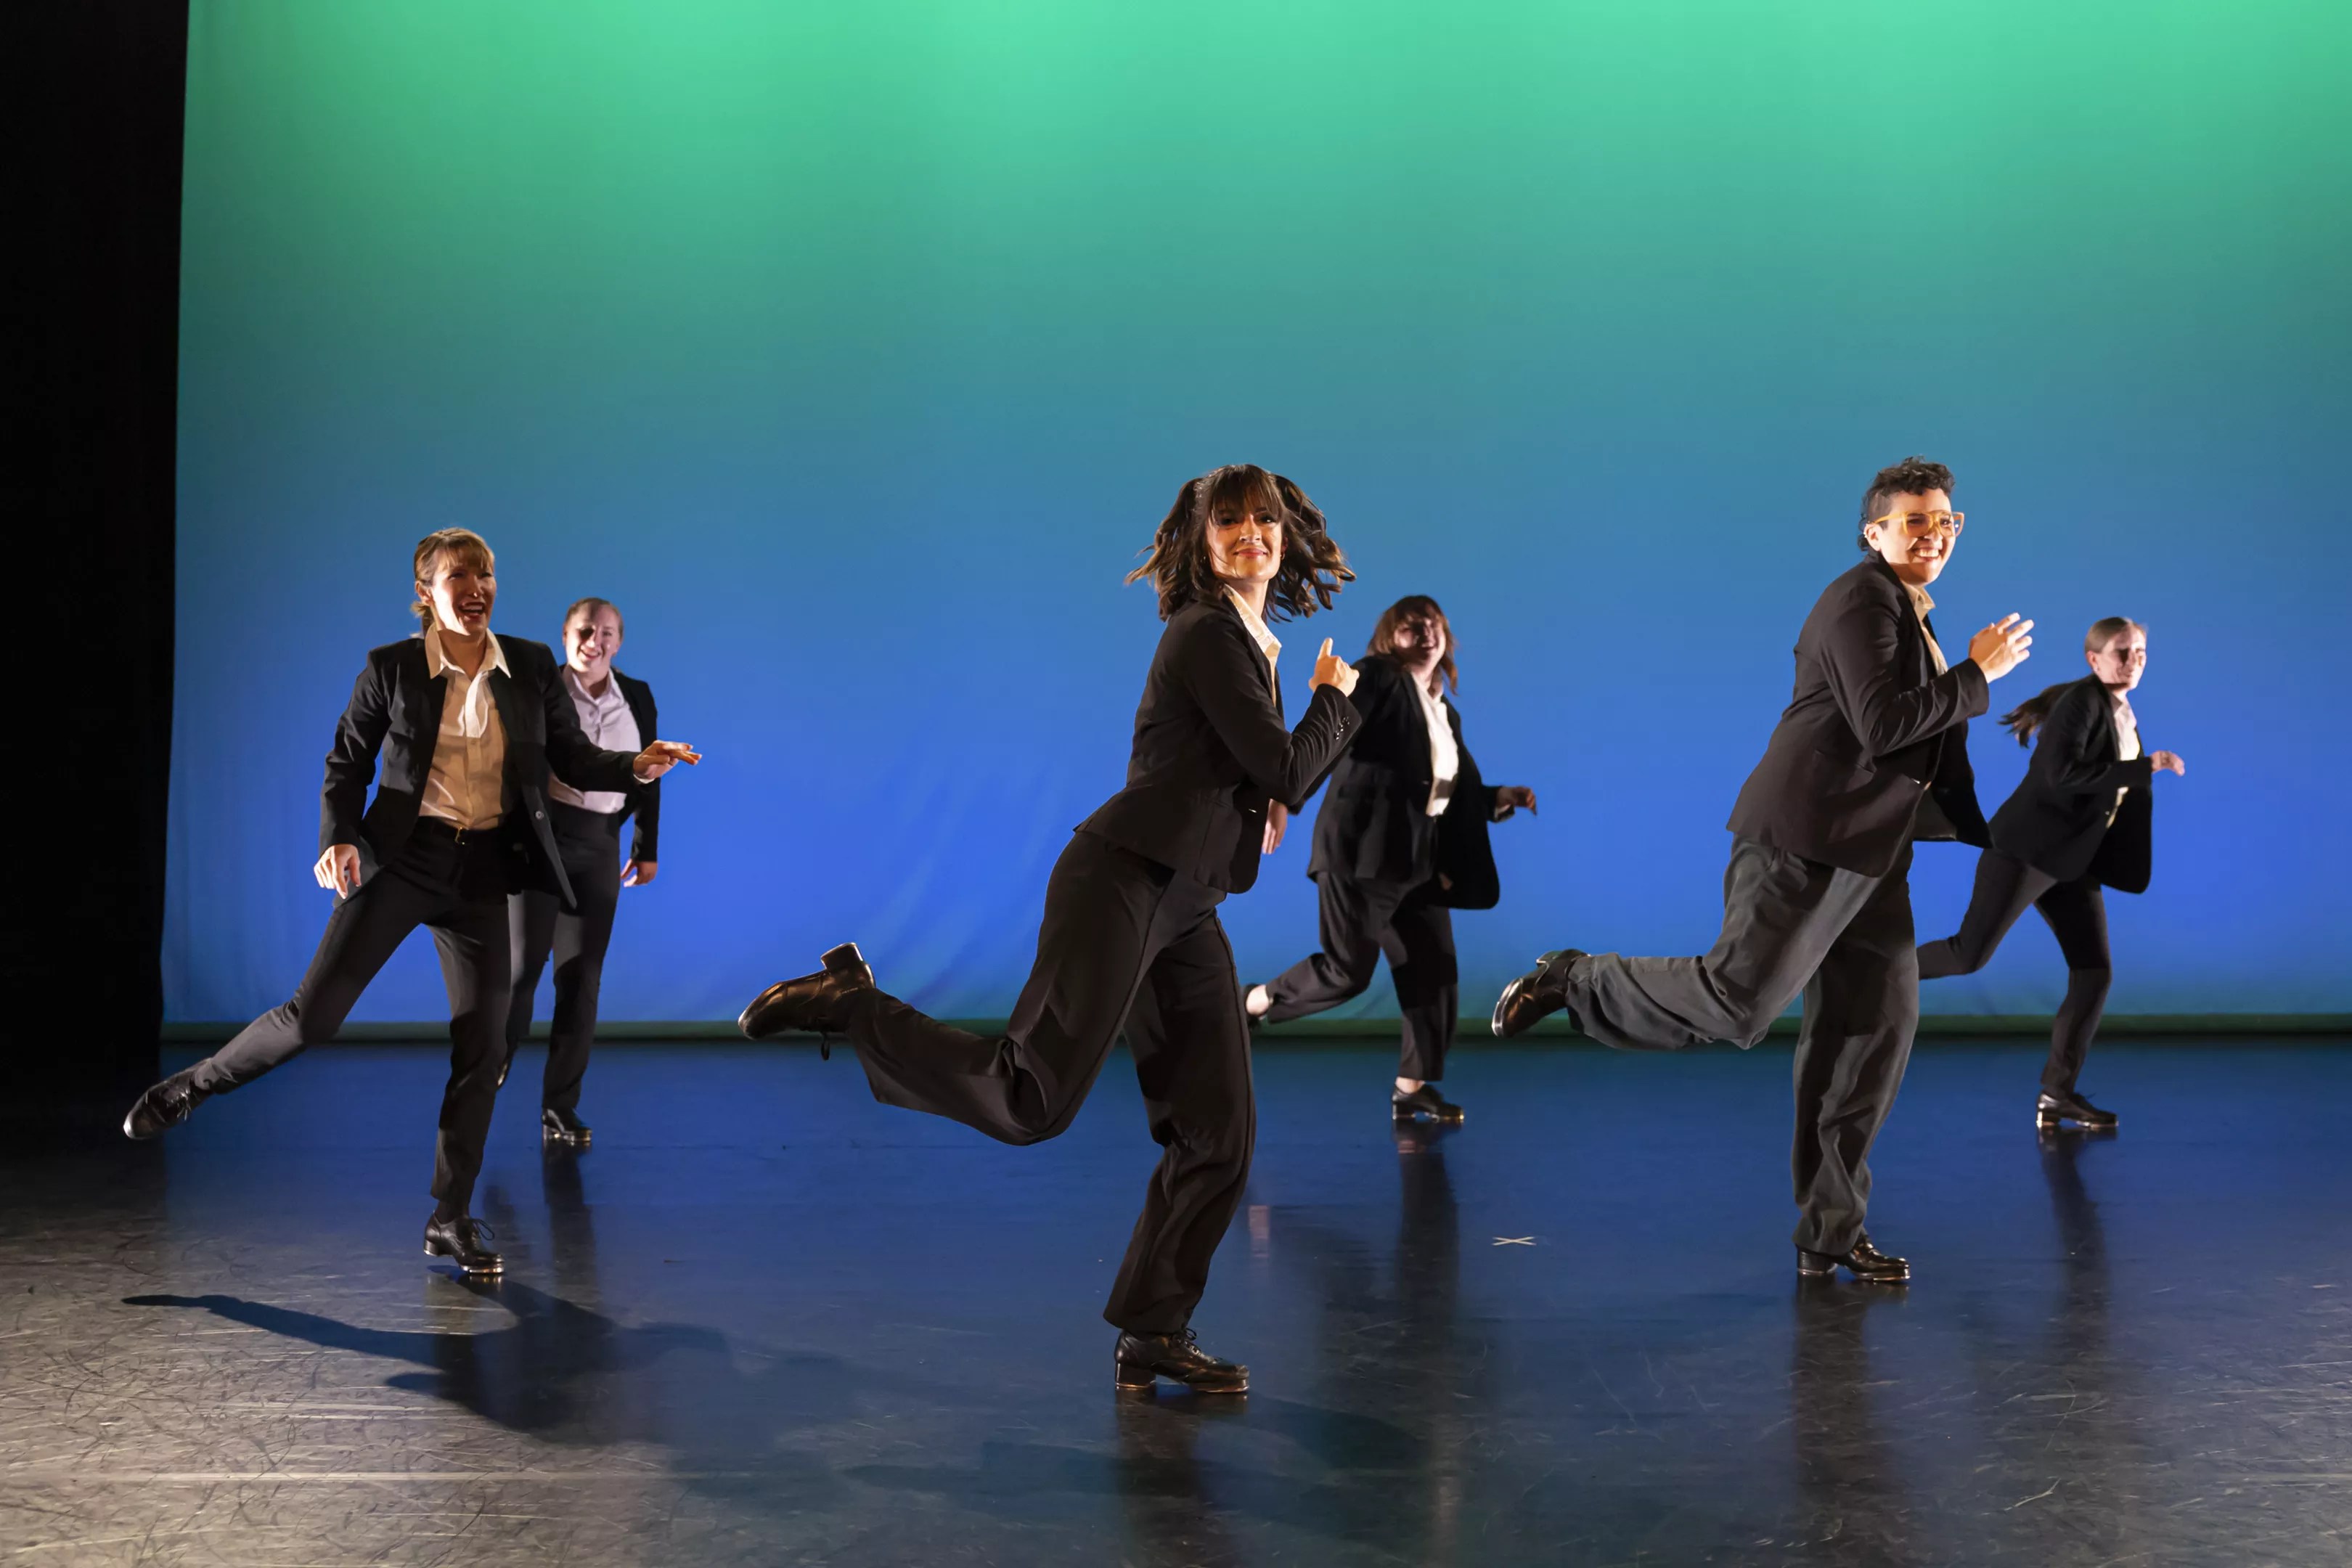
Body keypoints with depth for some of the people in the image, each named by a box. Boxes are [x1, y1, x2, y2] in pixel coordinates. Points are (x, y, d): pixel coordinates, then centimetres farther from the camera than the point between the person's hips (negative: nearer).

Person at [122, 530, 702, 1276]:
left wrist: (636, 765, -14)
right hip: (402, 857, -3)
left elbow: (573, 758, 6)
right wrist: (338, 839, -11)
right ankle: (188, 1087, 19)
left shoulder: (532, 667, 3)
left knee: (482, 1046, 1)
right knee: (314, 1014, -9)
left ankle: (451, 1220, 13)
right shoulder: (391, 668, -2)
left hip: (484, 872, 3)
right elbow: (347, 762, 5)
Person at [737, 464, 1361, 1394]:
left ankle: (1154, 1335, 12)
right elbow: (1287, 770, -12)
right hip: (1122, 882, -9)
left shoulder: (1251, 643, 21)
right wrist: (1338, 700, 4)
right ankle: (848, 1004, -6)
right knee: (1030, 1100, -19)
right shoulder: (1206, 635, -7)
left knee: (1219, 1131, 5)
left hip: (1185, 910, 9)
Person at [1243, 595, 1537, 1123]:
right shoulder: (1375, 679, -5)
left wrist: (1500, 798, 7)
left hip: (1418, 862, 8)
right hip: (1361, 850, -8)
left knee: (1435, 973, 3)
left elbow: (1453, 795, 23)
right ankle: (1248, 1006, 16)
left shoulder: (1446, 714, 19)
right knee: (1347, 970, -7)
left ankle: (1412, 1089, 12)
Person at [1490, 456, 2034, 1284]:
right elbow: (1882, 725, -21)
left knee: (1872, 1031, 5)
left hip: (1868, 856, 10)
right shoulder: (1860, 602, -9)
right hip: (1807, 839, -10)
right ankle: (1571, 981, 7)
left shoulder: (1915, 617, 22)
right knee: (1736, 1000, -16)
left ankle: (1830, 1233, 12)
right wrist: (1978, 674, -11)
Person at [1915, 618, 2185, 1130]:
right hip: (2029, 848, -8)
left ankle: (2057, 1094, 5)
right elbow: (2063, 774, -26)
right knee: (1969, 955, -12)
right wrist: (2143, 768, -25)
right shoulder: (2080, 702, -11)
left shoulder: (2123, 716, 15)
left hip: (2072, 862, 8)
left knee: (2095, 973, 0)